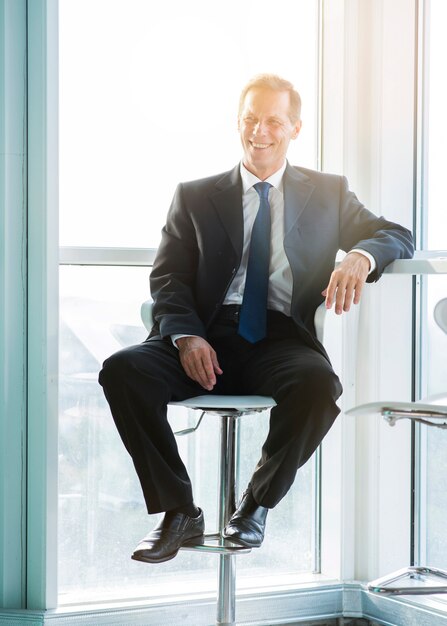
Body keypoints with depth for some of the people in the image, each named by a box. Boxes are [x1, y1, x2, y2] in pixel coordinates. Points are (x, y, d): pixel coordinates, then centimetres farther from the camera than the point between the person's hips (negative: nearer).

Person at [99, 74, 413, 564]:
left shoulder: (328, 193, 19)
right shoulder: (195, 197, 18)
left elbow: (397, 236, 12)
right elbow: (167, 278, 8)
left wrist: (361, 257, -14)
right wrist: (186, 336, -14)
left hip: (282, 339, -1)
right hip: (209, 341, 1)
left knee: (319, 385, -35)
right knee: (122, 369, -27)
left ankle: (256, 505, -11)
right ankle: (179, 512, -12)